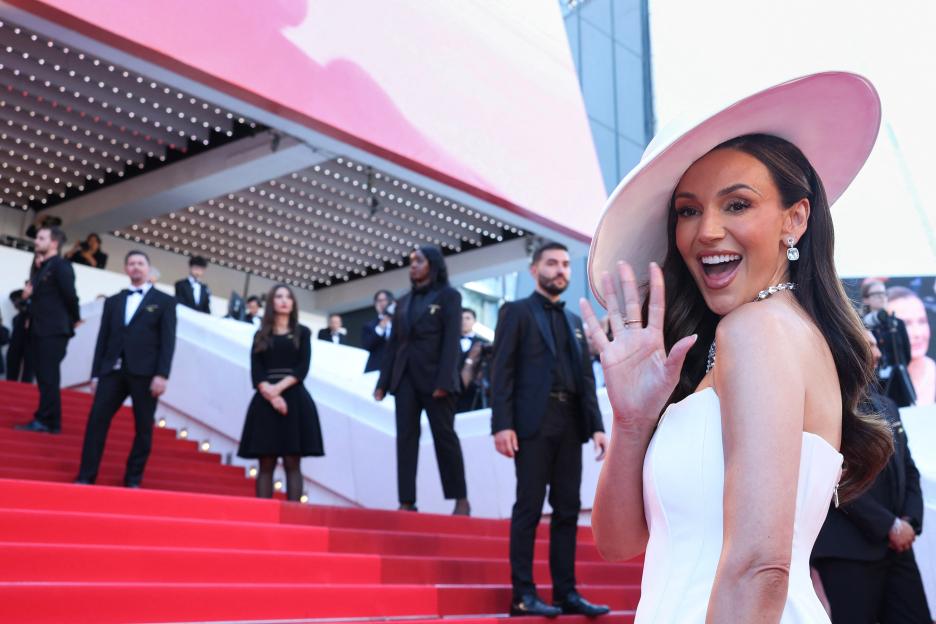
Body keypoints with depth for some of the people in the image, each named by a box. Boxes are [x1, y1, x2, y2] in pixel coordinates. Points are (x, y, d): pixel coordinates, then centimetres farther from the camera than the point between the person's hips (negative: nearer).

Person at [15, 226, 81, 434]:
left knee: (48, 377, -7)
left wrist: (74, 320, -2)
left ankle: (46, 421, -4)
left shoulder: (60, 265, -8)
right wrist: (28, 294, 0)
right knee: (44, 377, 10)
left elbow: (70, 295, -12)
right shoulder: (39, 267, 19)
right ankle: (48, 421, 15)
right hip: (38, 330, 9)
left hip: (54, 330, -9)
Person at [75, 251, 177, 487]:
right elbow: (103, 339, 14)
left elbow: (168, 340, -1)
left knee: (143, 428, 1)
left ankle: (133, 479, 10)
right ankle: (86, 477, -1)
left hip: (145, 373, -3)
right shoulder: (112, 301, 18)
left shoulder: (164, 301, 7)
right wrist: (96, 374, 8)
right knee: (96, 421, -6)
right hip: (113, 370, 3)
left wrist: (162, 374, -11)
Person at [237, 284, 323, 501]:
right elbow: (256, 371, 3)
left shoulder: (302, 333, 11)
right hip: (266, 401, 1)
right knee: (266, 464, -2)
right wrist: (270, 393, -15)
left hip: (294, 399, -1)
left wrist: (279, 387, -14)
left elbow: (303, 368, -1)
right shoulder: (261, 335, 14)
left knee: (292, 464, -5)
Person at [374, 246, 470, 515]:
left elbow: (451, 340, -7)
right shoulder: (404, 301, 19)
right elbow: (393, 343, 16)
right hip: (405, 377, 5)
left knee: (444, 436, -2)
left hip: (433, 377, -5)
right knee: (405, 438, -1)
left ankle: (461, 499, 7)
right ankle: (407, 501, -1)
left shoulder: (448, 296, 3)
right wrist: (383, 381, 7)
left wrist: (444, 380, -18)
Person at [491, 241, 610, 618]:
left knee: (568, 510, 5)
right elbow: (502, 372, -4)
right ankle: (524, 594, 0)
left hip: (570, 425, 6)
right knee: (529, 508, -5)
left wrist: (596, 425, 6)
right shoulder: (517, 312, 5)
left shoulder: (574, 321, 22)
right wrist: (502, 424, -14)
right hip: (533, 422, -6)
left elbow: (586, 378, 17)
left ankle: (566, 592, 10)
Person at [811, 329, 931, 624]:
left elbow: (908, 469, 20)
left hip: (896, 546, 7)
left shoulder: (886, 405, 20)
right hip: (848, 551, -7)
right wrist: (889, 525, -12)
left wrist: (910, 520, 3)